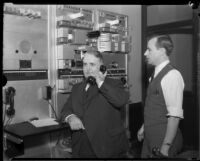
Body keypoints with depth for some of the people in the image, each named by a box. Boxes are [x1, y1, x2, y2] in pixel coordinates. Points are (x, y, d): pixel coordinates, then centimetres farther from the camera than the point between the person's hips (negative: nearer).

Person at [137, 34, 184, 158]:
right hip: (150, 137, 8)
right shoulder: (157, 74, 7)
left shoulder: (172, 75, -20)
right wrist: (144, 127, 18)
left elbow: (175, 115, -23)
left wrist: (166, 146, -22)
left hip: (163, 138, -8)